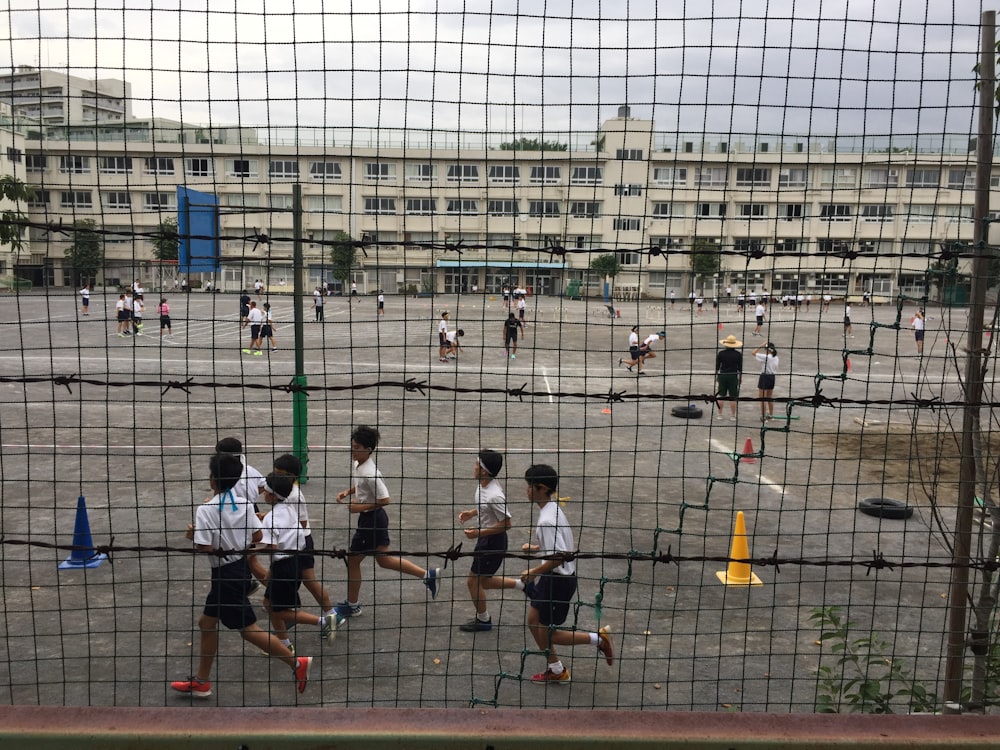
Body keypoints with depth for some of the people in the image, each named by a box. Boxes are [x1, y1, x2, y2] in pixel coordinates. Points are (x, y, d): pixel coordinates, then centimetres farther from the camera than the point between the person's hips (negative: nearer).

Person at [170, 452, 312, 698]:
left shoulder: (205, 510, -18)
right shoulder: (244, 503, -1)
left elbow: (205, 548, -23)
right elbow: (258, 536, 2)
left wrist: (193, 536, -3)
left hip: (226, 574, -8)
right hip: (241, 567, 8)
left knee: (249, 630, -1)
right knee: (207, 622, 18)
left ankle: (297, 662, 0)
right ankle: (201, 682, 27)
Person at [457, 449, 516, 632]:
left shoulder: (494, 496, -30)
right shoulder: (483, 486, -3)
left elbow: (506, 524, -24)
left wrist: (479, 533, -24)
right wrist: (471, 513, 3)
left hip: (493, 542, -9)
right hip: (485, 540, 9)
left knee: (473, 581, 6)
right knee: (484, 581, 20)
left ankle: (483, 620, 27)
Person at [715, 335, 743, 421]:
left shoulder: (720, 353, -3)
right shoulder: (738, 354, -5)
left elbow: (717, 366, 2)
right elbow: (740, 367, -1)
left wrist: (716, 375, 12)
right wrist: (740, 377, 9)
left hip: (722, 376, 1)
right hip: (733, 376, -1)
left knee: (721, 396, 9)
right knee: (733, 398, 3)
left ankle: (720, 415, 12)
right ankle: (732, 416, 6)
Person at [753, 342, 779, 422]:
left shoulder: (766, 357, -19)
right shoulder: (776, 358, 4)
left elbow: (754, 353, -15)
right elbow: (775, 370, 11)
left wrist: (762, 346, -11)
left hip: (765, 377, -8)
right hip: (772, 377, 8)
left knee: (762, 399, 0)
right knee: (769, 398, 21)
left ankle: (763, 417, 2)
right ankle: (771, 415, 30)